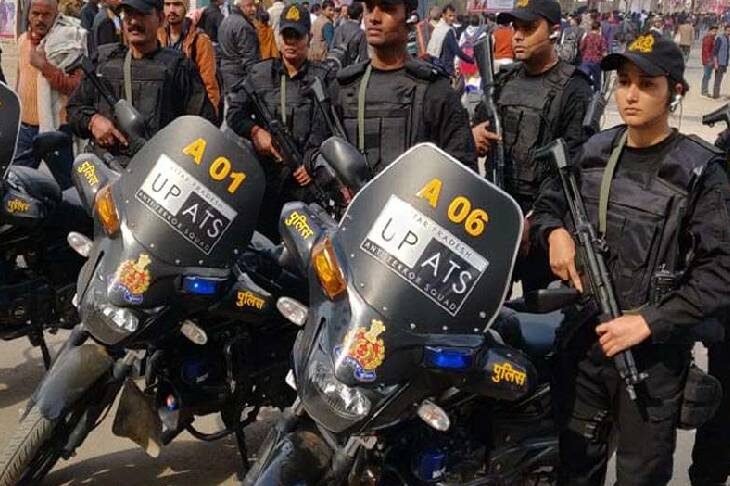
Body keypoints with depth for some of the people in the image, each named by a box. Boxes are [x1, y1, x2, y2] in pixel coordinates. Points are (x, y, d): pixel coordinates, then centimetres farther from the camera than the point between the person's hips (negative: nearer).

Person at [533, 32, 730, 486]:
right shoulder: (594, 152, 4)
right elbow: (547, 205, 17)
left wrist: (649, 322, -20)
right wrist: (555, 231, -6)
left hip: (654, 352, -4)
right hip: (583, 338, 4)